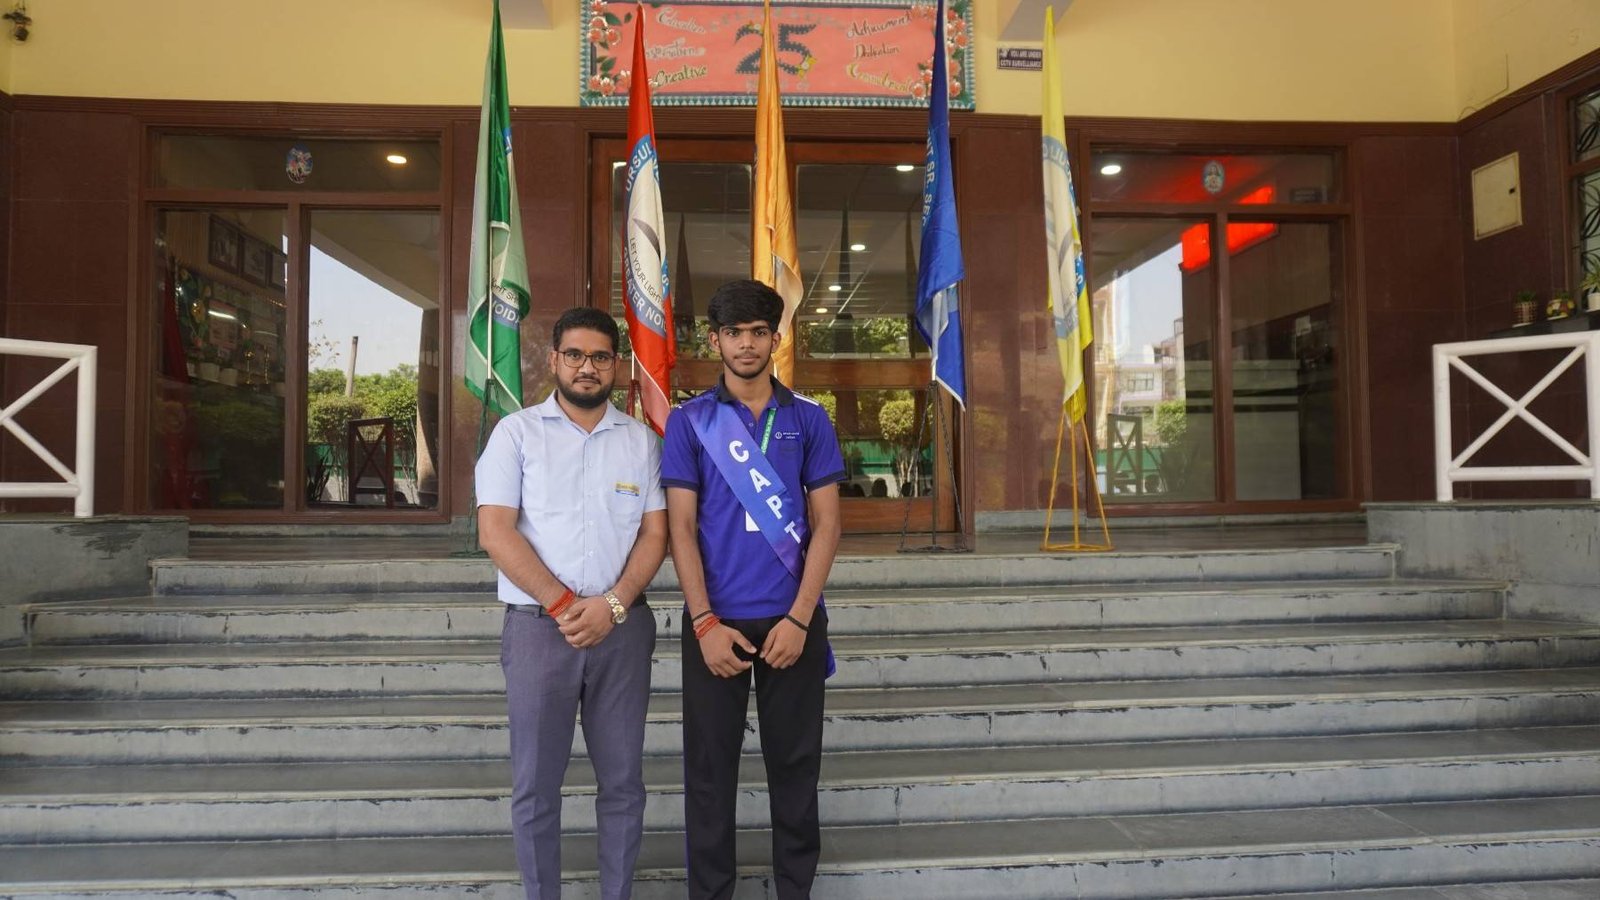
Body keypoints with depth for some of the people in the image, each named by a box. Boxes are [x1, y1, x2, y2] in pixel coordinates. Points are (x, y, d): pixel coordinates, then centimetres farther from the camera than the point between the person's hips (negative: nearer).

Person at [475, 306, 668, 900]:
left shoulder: (641, 441, 8)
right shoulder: (517, 433, 1)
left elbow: (655, 533, 4)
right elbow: (495, 532, -7)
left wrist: (612, 605, -11)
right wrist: (563, 605, -13)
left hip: (621, 626, 2)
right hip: (537, 626, -2)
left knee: (623, 779, 9)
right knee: (535, 783, 6)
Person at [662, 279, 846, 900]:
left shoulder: (809, 419, 5)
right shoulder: (689, 422, 3)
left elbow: (825, 524, 1)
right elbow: (681, 527, -2)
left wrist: (798, 618, -9)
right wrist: (705, 623, -11)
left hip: (792, 621, 1)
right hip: (716, 622, 0)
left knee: (795, 765, 11)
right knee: (710, 769, 8)